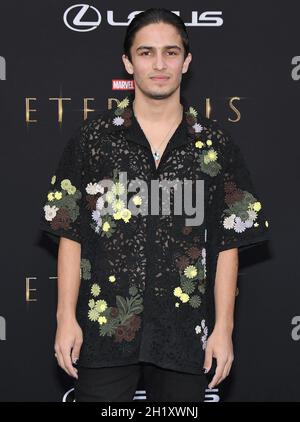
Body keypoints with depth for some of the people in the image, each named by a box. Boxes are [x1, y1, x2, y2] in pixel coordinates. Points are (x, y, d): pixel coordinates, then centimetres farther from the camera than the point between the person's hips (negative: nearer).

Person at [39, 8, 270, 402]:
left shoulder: (215, 144, 3)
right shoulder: (92, 138, 1)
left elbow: (228, 244, 3)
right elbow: (70, 236, 2)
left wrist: (224, 328, -1)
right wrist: (66, 318, -3)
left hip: (186, 334, 1)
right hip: (104, 328, 0)